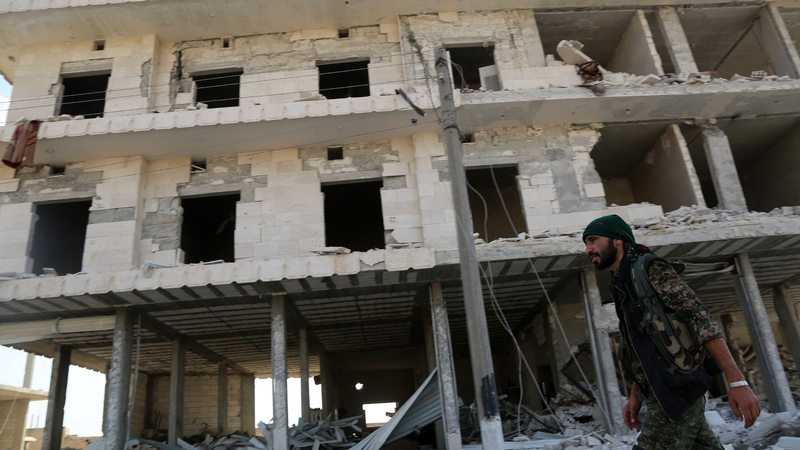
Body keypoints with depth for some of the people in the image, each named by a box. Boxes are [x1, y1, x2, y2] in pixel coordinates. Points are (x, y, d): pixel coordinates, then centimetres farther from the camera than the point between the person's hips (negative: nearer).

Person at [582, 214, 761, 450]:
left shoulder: (651, 269, -9)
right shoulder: (622, 285, 18)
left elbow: (702, 320, -17)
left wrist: (737, 382, -23)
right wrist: (635, 397, 16)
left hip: (677, 393, -8)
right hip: (666, 395, 8)